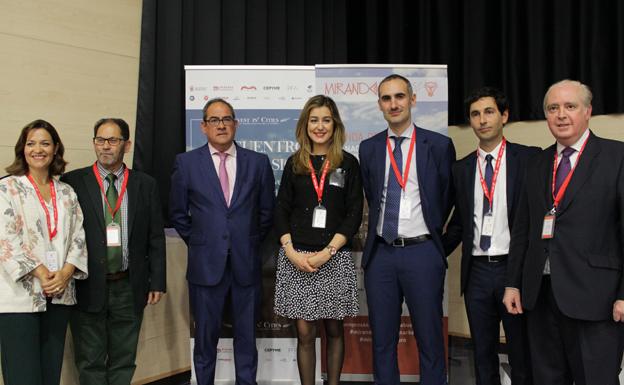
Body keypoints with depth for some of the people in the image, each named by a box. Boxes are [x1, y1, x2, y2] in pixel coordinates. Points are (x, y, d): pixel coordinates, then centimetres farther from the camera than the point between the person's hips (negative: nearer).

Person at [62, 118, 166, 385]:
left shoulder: (145, 185, 5)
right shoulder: (73, 182, -1)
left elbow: (156, 238, 6)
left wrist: (157, 282, 3)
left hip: (129, 288, 2)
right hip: (88, 288, -2)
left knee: (124, 362, 13)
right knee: (90, 363, 7)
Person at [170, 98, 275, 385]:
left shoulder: (258, 162, 3)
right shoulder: (186, 162, 1)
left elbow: (267, 211, 11)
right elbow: (178, 213, 8)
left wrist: (252, 241, 10)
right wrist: (198, 242, 7)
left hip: (246, 264, 1)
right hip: (206, 264, -1)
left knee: (246, 337, 10)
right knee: (205, 337, 10)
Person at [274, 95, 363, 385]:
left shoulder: (348, 163, 4)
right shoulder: (294, 164, 10)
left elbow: (354, 214, -1)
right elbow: (281, 211, 8)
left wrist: (328, 252, -11)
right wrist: (291, 252, -7)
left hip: (335, 258, -1)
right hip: (296, 257, 1)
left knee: (334, 329, 9)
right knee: (304, 332, 3)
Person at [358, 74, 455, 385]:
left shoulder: (439, 145, -1)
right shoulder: (368, 148, 7)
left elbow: (447, 196, 10)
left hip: (422, 252, -2)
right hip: (381, 254, 3)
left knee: (430, 340, 5)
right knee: (382, 340, 10)